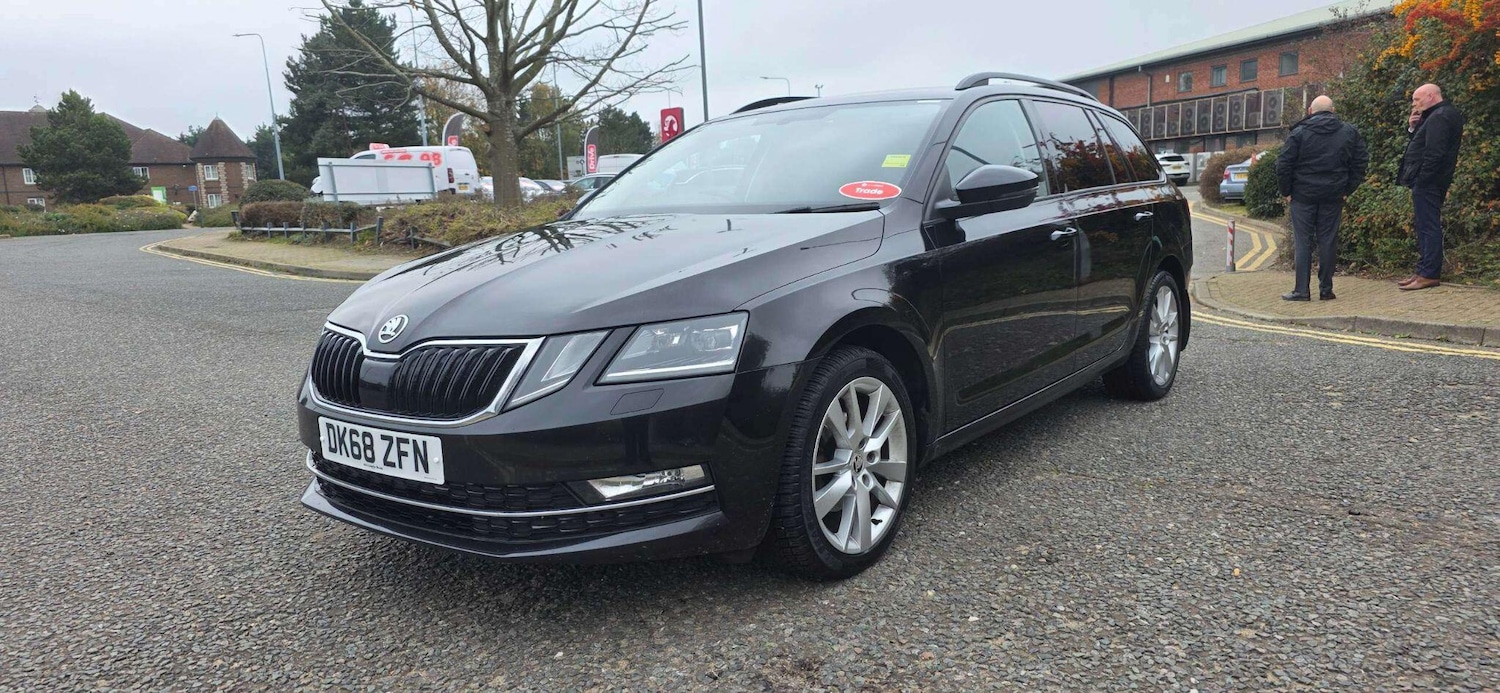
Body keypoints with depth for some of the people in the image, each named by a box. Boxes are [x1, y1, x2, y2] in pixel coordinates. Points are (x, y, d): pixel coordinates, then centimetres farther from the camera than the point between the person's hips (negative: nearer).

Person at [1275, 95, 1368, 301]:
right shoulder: (1349, 132, 7)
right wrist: (1347, 189, 12)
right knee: (1328, 241, 6)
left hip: (1303, 195, -2)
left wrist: (1286, 191, 2)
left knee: (1303, 242, 0)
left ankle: (1301, 290, -2)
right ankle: (1326, 289, 9)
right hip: (1333, 196, 3)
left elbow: (1283, 164, -8)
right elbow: (1361, 162, 7)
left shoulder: (1299, 132, -4)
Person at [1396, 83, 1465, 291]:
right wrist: (1412, 127, 7)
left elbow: (1434, 152, -22)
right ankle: (1424, 269, 19)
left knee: (1428, 226, -9)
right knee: (1425, 226, 14)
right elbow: (1422, 144, 20)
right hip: (1430, 182, 11)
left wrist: (1421, 179, -21)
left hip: (1428, 182, -11)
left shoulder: (1439, 117, -14)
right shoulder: (1438, 115, 19)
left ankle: (1428, 274, -7)